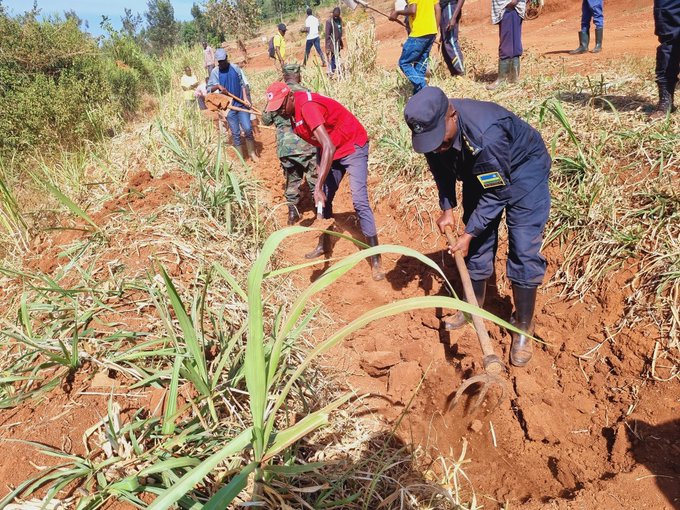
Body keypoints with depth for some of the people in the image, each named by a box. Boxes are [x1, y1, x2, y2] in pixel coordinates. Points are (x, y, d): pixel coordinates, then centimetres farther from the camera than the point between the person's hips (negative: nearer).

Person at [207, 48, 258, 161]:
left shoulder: (235, 68, 3)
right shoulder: (215, 72, 0)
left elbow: (242, 84, 7)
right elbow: (209, 89, 0)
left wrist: (245, 98, -5)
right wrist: (217, 86, -20)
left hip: (241, 104, 1)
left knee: (248, 129, -6)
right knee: (235, 133, 3)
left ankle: (252, 153, 12)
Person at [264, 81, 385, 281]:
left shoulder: (307, 106, -30)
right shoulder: (293, 111, -2)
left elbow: (329, 147, -40)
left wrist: (318, 186, -43)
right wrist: (320, 165, 10)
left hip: (353, 147, -9)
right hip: (332, 150, 9)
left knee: (359, 201, -18)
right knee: (324, 198, 12)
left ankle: (376, 260, -15)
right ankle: (324, 244, 30)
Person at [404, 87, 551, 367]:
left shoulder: (487, 134, -42)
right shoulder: (431, 130, -21)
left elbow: (497, 193, -29)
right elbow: (442, 170, 1)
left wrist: (468, 233, -24)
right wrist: (447, 209, -5)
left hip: (523, 168, -6)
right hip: (480, 173, 6)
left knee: (524, 251, -10)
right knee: (478, 246, 10)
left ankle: (523, 327, 5)